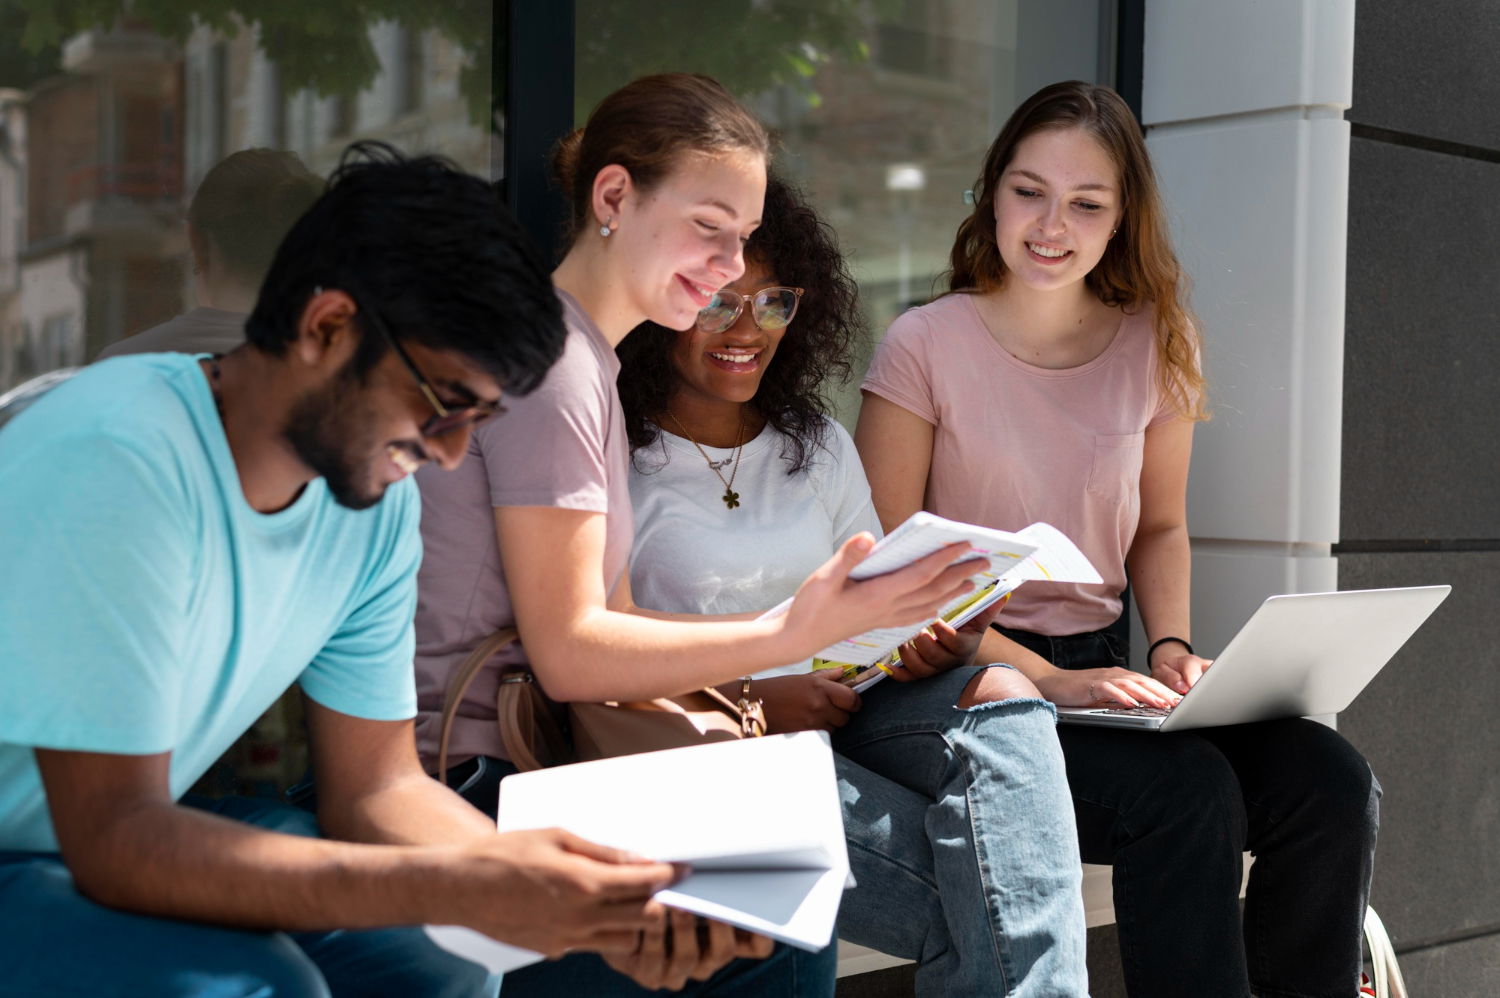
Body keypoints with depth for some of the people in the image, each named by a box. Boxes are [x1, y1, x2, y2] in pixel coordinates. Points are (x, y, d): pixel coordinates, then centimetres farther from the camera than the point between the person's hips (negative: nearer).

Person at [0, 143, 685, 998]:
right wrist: (460, 888, -36)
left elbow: (377, 785, -3)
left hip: (137, 833, 6)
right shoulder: (116, 466, -28)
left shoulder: (378, 500, -6)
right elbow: (115, 839, -30)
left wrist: (596, 893, -20)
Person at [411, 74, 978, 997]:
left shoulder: (590, 361, 19)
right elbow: (569, 652, -17)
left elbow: (610, 618, 11)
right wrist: (796, 634, -22)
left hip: (515, 766, 9)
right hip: (461, 780, -9)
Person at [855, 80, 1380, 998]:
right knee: (1189, 791, -30)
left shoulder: (1156, 347, 7)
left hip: (1102, 674, 5)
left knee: (1333, 783, -19)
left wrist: (1171, 646, -2)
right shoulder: (926, 346, -7)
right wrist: (1046, 679, -18)